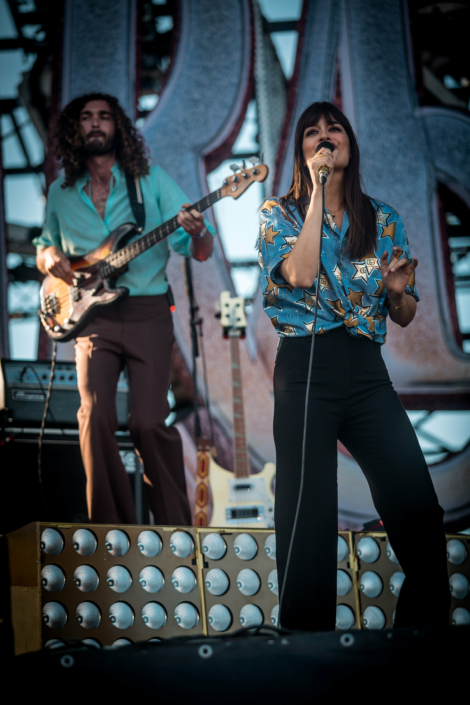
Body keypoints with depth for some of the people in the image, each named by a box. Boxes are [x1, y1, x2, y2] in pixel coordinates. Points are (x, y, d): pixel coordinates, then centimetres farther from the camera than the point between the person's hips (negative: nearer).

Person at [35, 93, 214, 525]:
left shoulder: (151, 181, 3)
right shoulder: (61, 193, 11)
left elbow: (202, 252, 0)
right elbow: (44, 248, 25)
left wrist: (197, 234, -24)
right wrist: (50, 258, 1)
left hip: (147, 314, -2)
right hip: (92, 317, 2)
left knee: (150, 422, -10)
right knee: (96, 418, -12)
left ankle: (177, 529, 5)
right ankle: (114, 527, 2)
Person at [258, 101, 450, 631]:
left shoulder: (383, 219, 15)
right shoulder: (279, 213, 8)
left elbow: (404, 317, 18)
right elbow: (300, 274, -14)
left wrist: (399, 290, -6)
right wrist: (317, 187, -8)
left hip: (367, 369, 3)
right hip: (306, 368, -3)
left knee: (421, 516, -7)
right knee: (308, 525, -3)